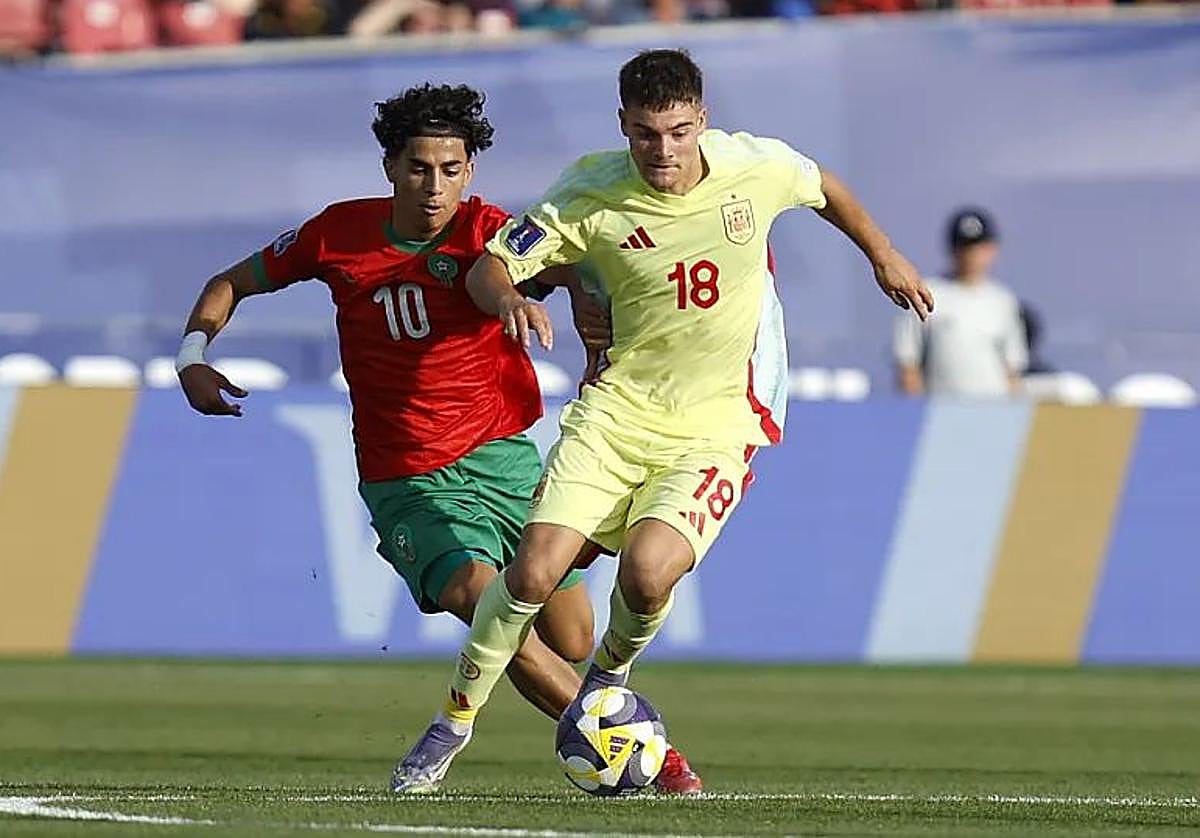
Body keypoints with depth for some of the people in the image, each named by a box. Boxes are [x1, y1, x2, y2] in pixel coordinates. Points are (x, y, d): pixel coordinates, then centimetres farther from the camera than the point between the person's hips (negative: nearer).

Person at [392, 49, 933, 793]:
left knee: (648, 571, -24)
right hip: (618, 410, 0)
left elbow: (824, 187, 16)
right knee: (535, 570, -15)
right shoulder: (590, 196, -10)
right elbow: (489, 266, -4)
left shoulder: (756, 167, -8)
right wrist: (509, 300, -28)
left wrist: (885, 257, 29)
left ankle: (609, 676, 11)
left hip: (714, 427, 0)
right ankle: (456, 718, 7)